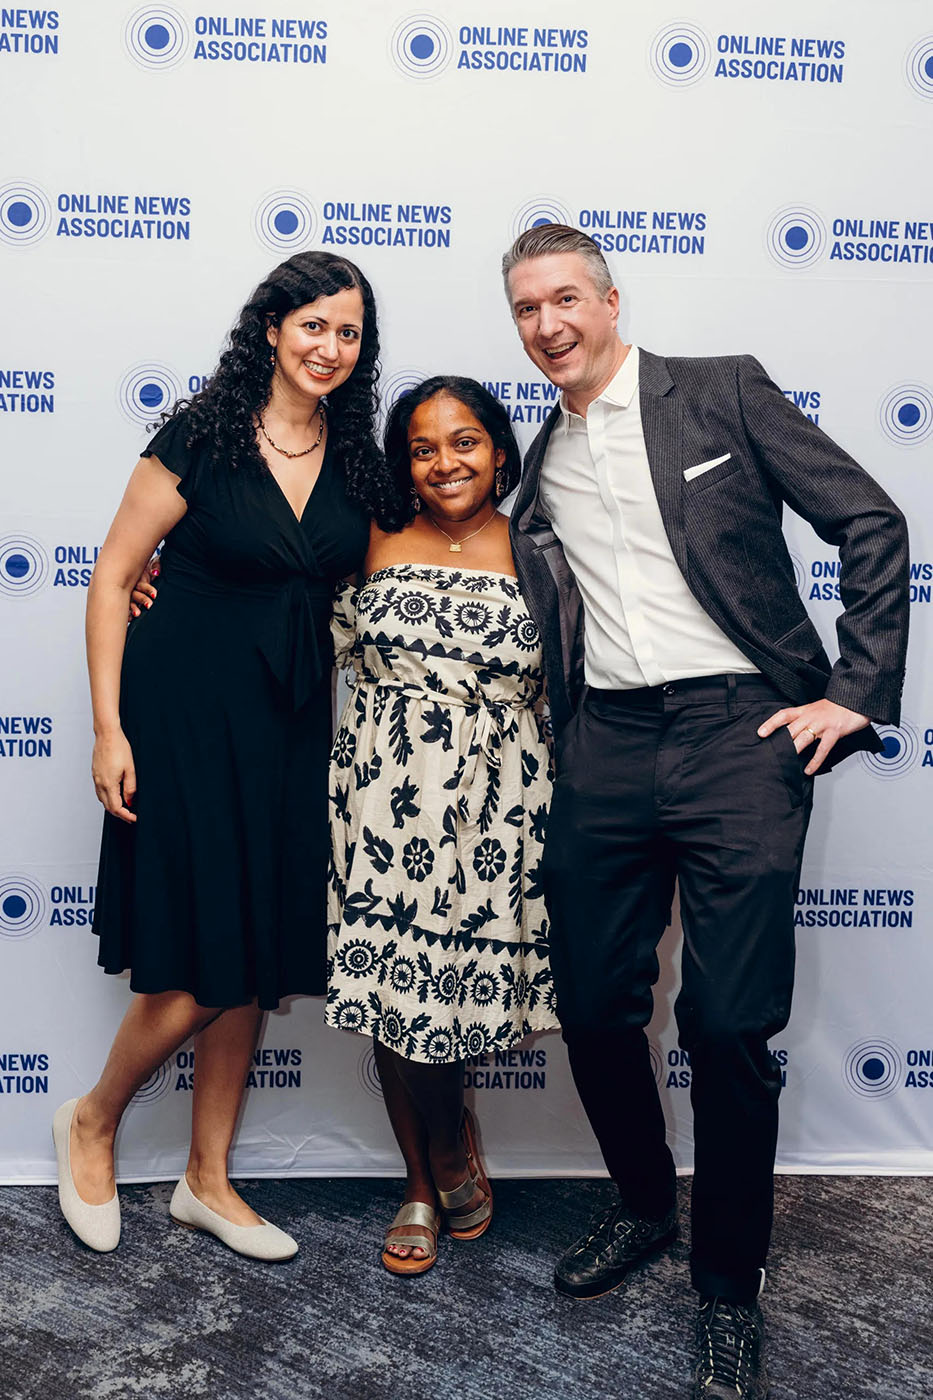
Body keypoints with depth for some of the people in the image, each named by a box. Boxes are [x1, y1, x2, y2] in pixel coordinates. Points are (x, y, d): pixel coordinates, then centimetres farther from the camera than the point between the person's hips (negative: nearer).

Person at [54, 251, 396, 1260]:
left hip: (294, 725, 5)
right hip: (185, 713, -5)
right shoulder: (201, 438, -7)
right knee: (200, 968, -5)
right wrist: (109, 727, -10)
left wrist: (347, 734, 6)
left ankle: (207, 1177, 27)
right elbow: (113, 576, -6)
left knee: (259, 964, 10)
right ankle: (91, 1121, 25)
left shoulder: (357, 463, 7)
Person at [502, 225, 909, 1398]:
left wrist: (856, 691, -7)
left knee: (729, 1024, -5)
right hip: (603, 750, 5)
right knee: (593, 1007, 8)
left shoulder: (721, 393, 3)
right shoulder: (539, 469, 16)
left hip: (736, 731, -4)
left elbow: (869, 522, 0)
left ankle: (729, 1291, 16)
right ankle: (643, 1207, 35)